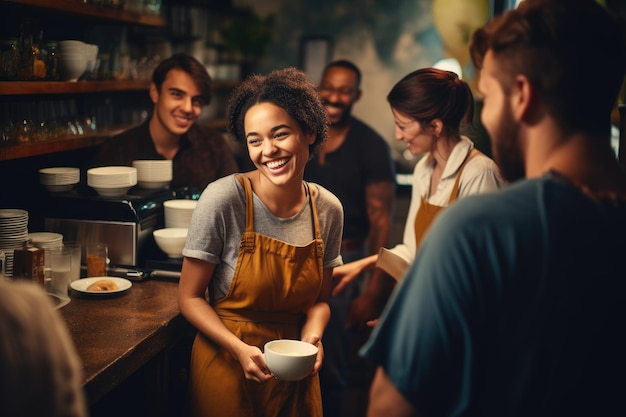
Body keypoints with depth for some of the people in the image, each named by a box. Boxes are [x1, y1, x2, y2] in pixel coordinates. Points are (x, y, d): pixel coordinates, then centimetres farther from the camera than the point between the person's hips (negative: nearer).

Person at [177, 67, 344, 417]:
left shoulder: (328, 209, -5)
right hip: (227, 366, -3)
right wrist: (239, 349, -22)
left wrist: (312, 336, -13)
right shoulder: (223, 199, -17)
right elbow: (190, 297, -11)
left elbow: (320, 298, 6)